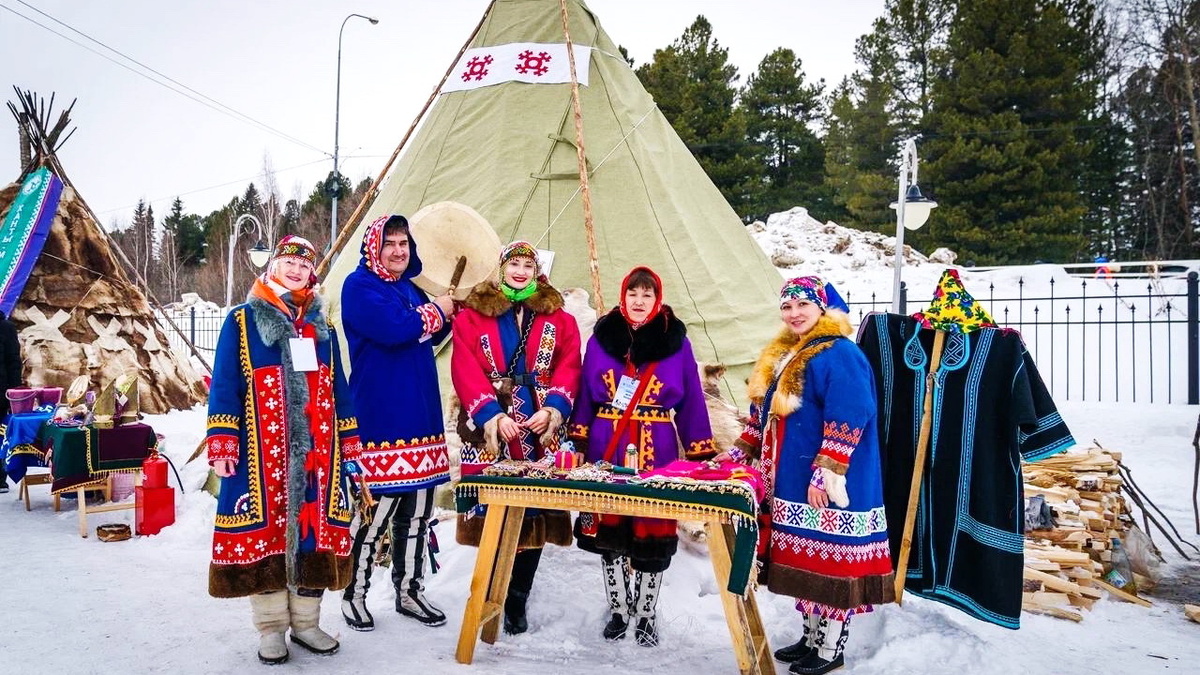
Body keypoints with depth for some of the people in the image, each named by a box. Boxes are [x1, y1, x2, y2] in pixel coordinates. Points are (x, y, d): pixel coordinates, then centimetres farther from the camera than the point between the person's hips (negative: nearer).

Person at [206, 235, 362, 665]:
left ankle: (305, 622, 19)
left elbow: (338, 387, 16)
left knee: (314, 531, 6)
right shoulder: (242, 321, 3)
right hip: (261, 452, -3)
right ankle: (271, 627, 15)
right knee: (264, 530, 1)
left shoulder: (322, 327, 15)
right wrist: (221, 442, -9)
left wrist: (350, 439, 11)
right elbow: (224, 385, -1)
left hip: (318, 451, 4)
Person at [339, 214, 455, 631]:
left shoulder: (409, 287, 17)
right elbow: (395, 329, -23)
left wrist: (447, 315, 7)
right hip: (380, 421, -8)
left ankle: (410, 591, 26)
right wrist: (436, 312, -7)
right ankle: (354, 594, 15)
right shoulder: (360, 286, -7)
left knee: (417, 512, 12)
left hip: (421, 417, 8)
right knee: (375, 510, -4)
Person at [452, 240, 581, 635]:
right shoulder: (473, 315, 8)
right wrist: (491, 414, -14)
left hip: (542, 431, 2)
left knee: (536, 512, 2)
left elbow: (568, 367, 4)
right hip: (490, 430, -1)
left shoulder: (558, 318, 13)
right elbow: (466, 370, -2)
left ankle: (517, 601, 16)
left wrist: (553, 408, -12)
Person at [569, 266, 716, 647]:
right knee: (608, 529, 9)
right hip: (606, 449, 2)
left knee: (652, 533, 4)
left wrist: (701, 455, -3)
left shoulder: (675, 341, 1)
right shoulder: (601, 337, 6)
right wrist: (577, 443, 2)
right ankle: (618, 610, 26)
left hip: (656, 452, -2)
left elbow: (692, 400, 1)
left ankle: (646, 615, 22)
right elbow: (585, 394, 7)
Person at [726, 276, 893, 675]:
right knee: (805, 557, 15)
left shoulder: (841, 355, -14)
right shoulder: (781, 354, 13)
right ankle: (811, 636, 29)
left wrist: (825, 473, -25)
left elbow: (847, 421, -21)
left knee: (831, 556, 1)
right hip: (791, 478, 9)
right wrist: (741, 452, 17)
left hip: (826, 483, -8)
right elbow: (765, 414, 21)